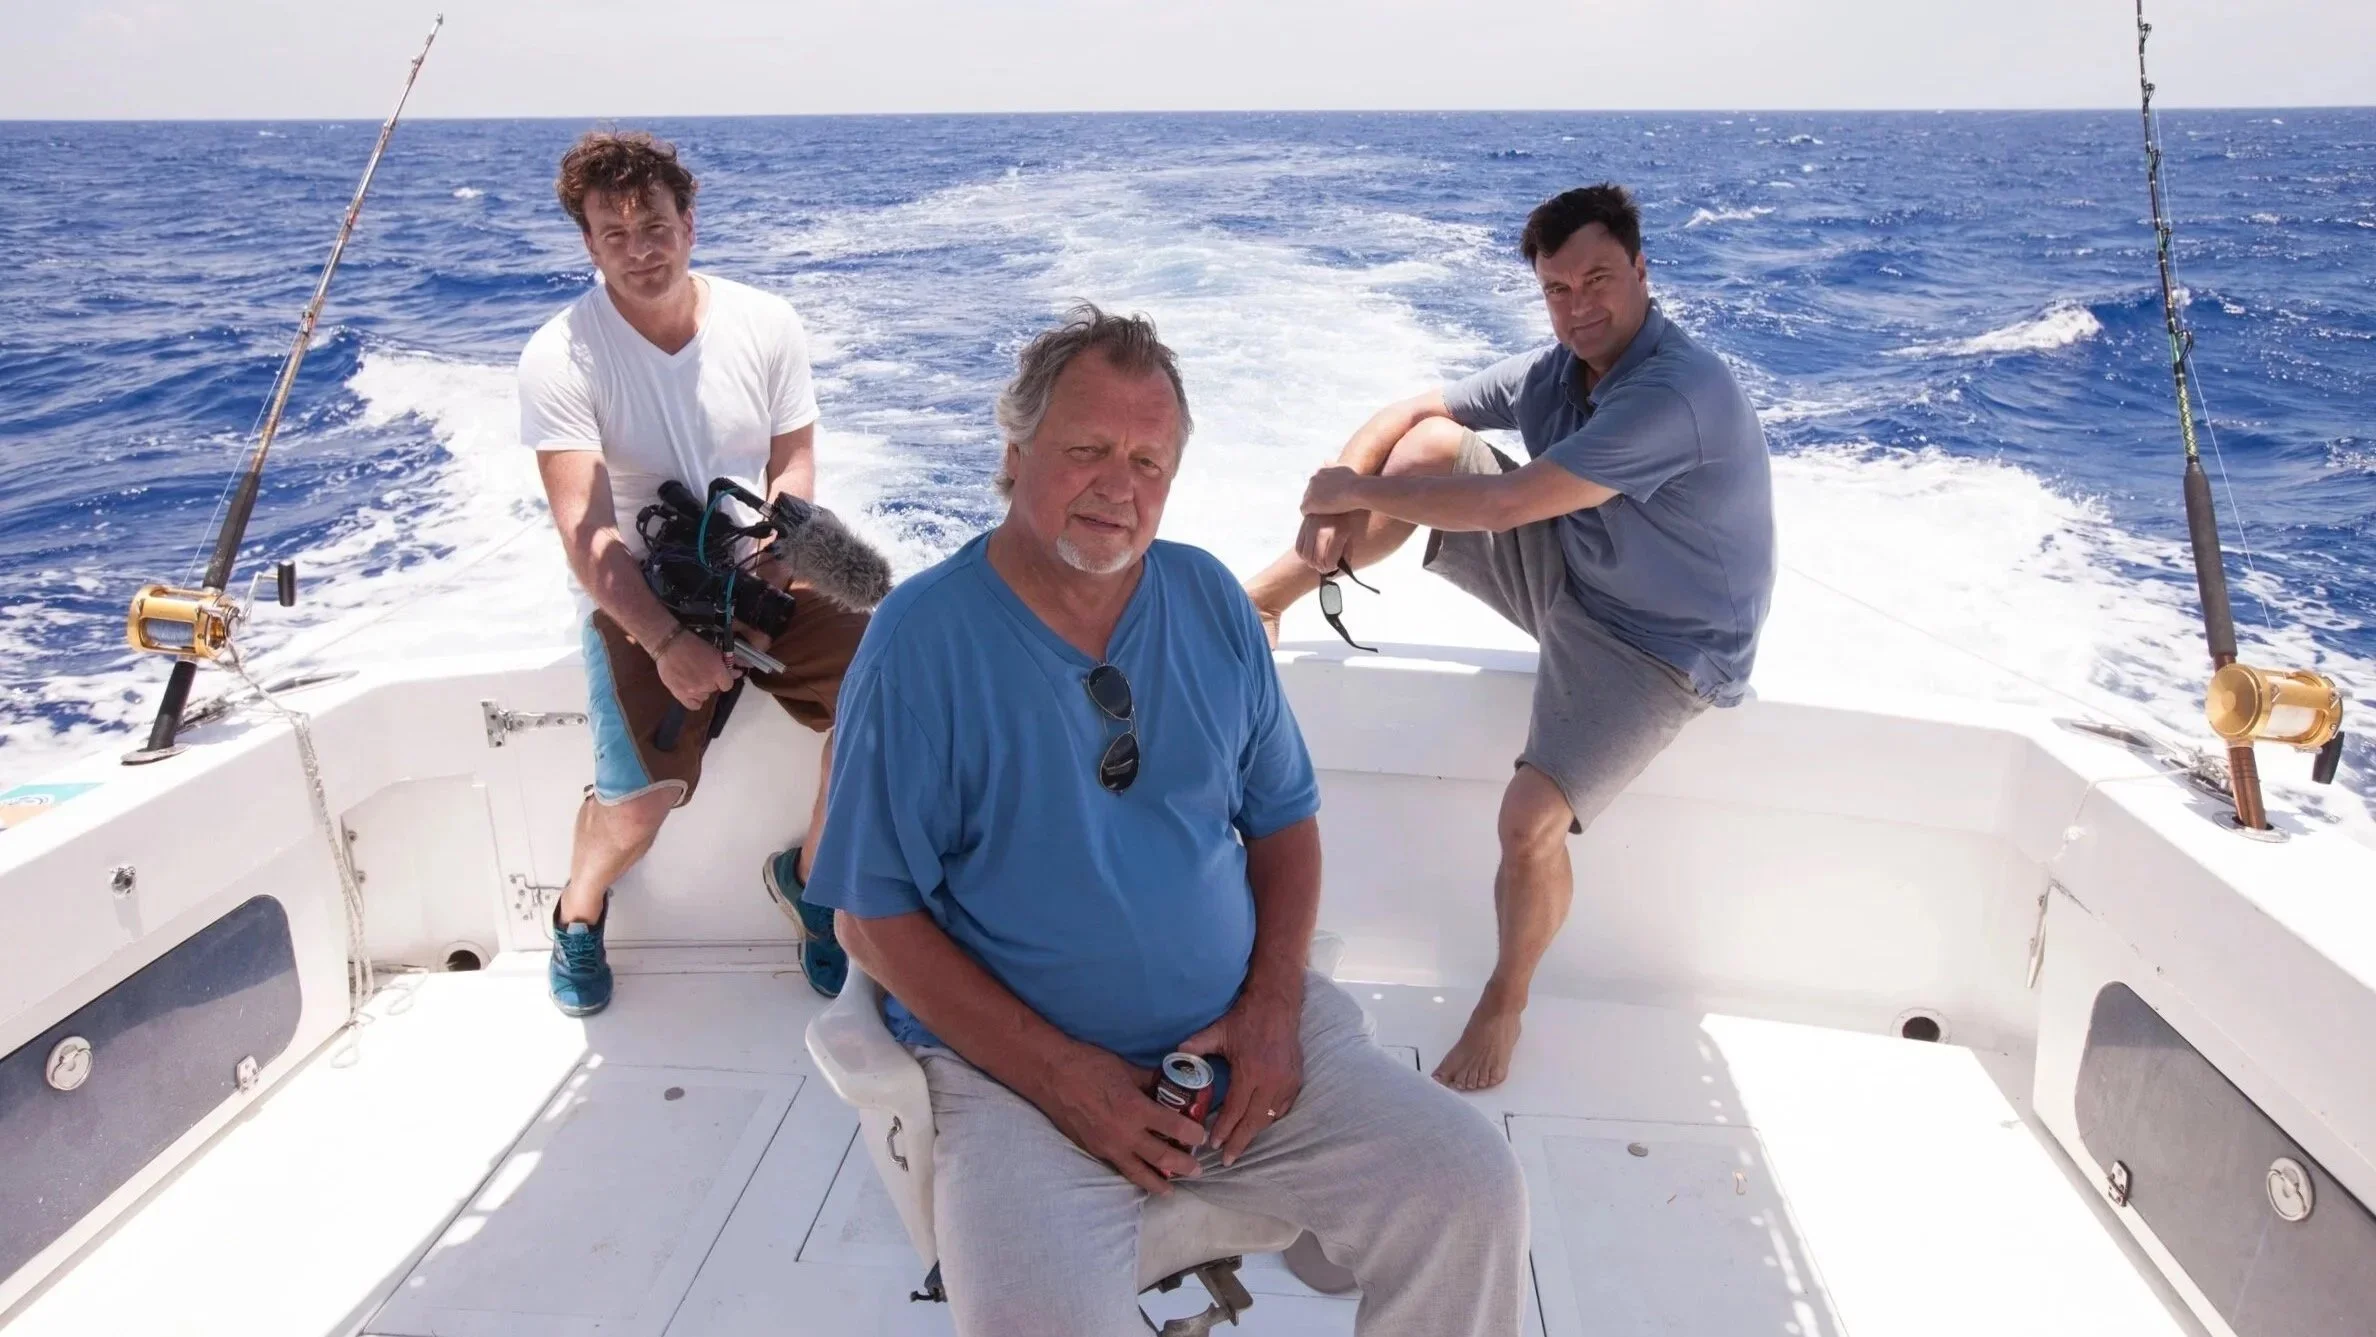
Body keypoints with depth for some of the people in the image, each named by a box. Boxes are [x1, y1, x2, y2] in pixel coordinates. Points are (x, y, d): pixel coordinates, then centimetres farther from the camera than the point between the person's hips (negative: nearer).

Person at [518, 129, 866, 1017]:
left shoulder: (767, 326, -2)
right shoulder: (559, 358, -11)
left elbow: (795, 457, 6)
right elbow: (584, 528, -18)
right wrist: (666, 641, -31)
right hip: (635, 601, -3)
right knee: (641, 799, -21)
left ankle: (806, 876, 7)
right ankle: (580, 909, 17)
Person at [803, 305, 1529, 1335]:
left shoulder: (1211, 602, 5)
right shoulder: (922, 637, -9)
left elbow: (1283, 818, 11)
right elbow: (875, 914, -8)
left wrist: (1274, 1005, -5)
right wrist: (1057, 1071, -16)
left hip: (1245, 1036, 4)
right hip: (1017, 1062, -4)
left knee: (1472, 1189, -11)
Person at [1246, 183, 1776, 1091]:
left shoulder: (1677, 391, -29)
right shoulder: (1556, 369, -3)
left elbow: (1505, 505, -32)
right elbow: (1405, 413, 2)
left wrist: (1357, 490, -21)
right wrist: (1336, 501, -17)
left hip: (1660, 645, -7)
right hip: (1571, 576, 8)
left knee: (1530, 820, -26)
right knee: (1430, 442, -7)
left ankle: (1504, 1006, 5)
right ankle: (1263, 599, 3)